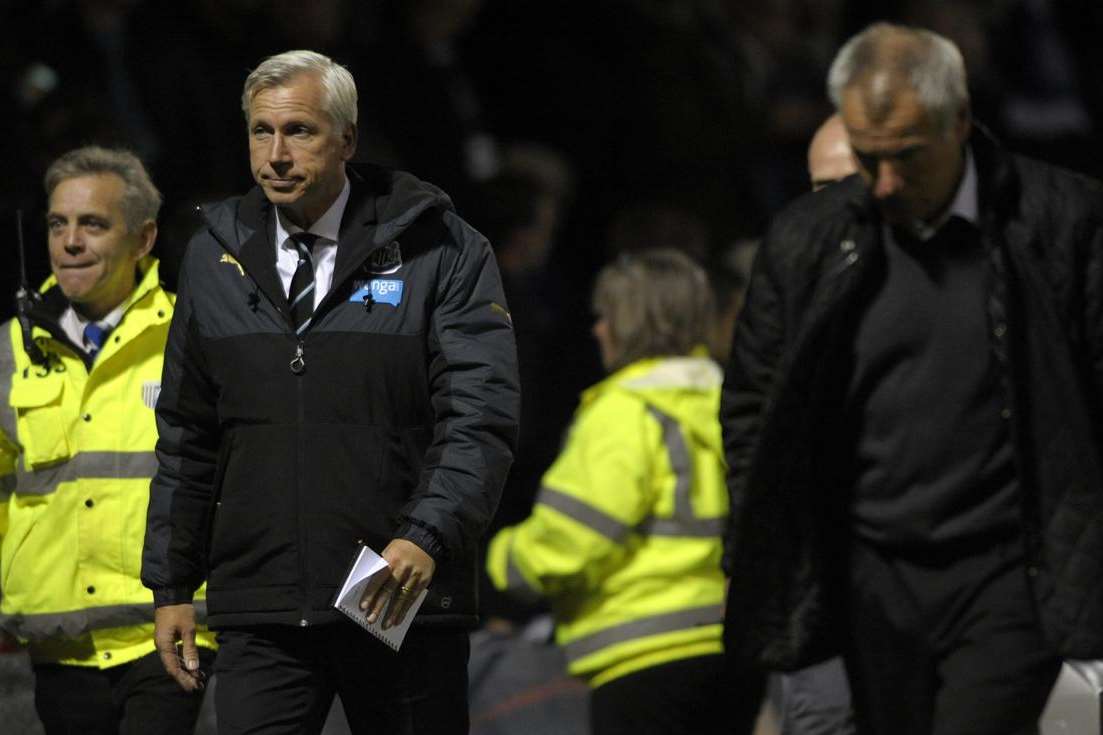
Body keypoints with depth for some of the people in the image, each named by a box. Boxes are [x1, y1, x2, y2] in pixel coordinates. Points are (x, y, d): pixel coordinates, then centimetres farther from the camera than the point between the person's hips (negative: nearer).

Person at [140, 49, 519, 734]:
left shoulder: (438, 251, -1)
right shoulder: (217, 255, 11)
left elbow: (481, 416, -8)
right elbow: (186, 437, 17)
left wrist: (428, 538, -22)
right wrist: (171, 586, 13)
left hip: (403, 603, -2)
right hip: (261, 615, 3)